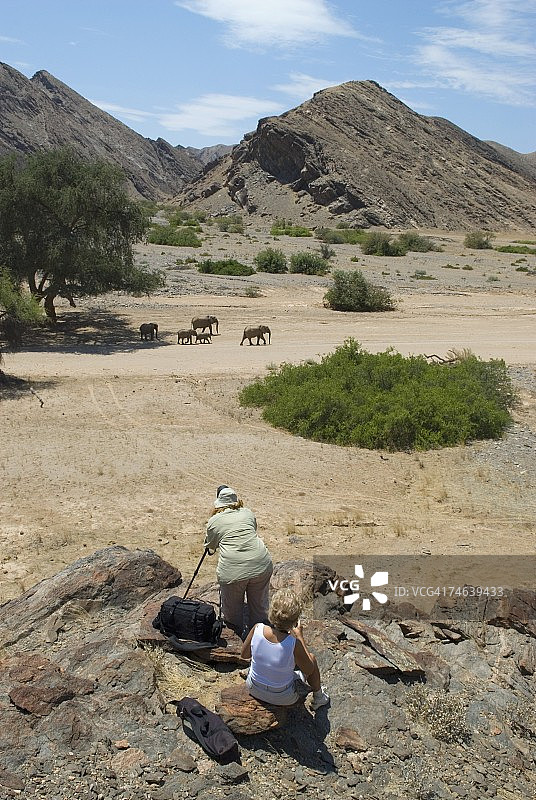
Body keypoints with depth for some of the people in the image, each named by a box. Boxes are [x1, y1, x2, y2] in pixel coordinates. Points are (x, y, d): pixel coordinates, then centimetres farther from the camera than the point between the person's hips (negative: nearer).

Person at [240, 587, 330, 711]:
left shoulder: (257, 629, -26)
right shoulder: (294, 644, -33)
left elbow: (244, 654, -5)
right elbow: (309, 670, -12)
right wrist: (299, 636, -8)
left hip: (254, 689, 3)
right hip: (282, 698, -3)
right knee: (311, 658, 18)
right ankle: (318, 698, 42)